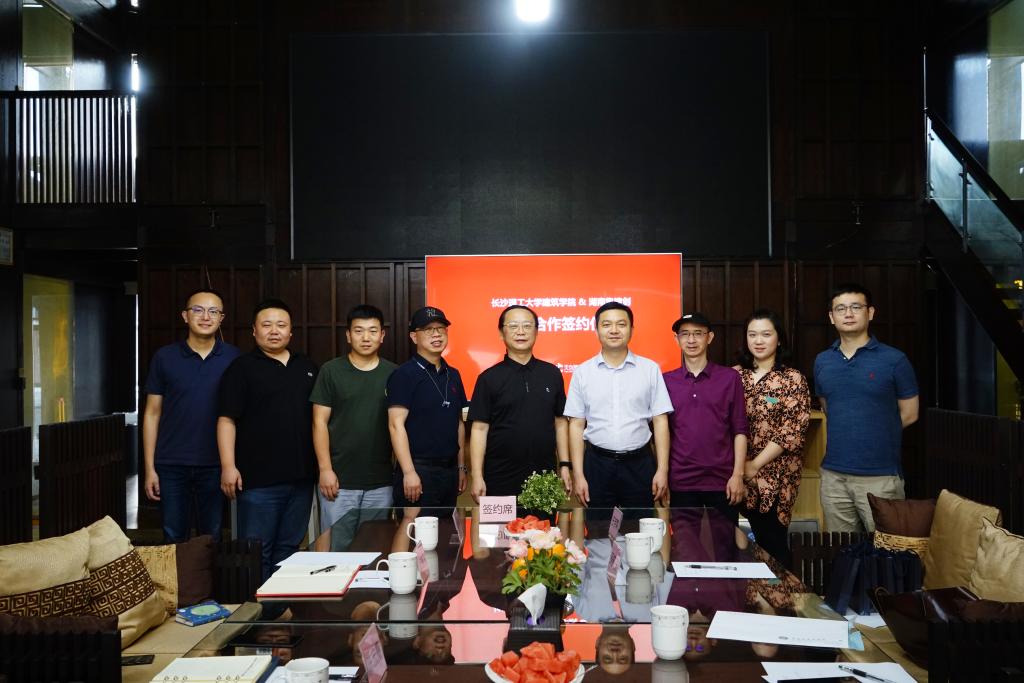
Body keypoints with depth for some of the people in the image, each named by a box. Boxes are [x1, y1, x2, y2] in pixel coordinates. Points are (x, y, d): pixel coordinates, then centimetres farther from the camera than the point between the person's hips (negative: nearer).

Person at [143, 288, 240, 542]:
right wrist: (149, 468, -1)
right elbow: (152, 414, 4)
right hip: (171, 466, 0)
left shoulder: (234, 358, 0)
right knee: (173, 539, 9)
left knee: (212, 537, 11)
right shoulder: (164, 357, 1)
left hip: (215, 465, 0)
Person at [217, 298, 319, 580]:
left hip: (301, 477, 5)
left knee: (289, 549, 14)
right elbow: (227, 420, -6)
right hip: (258, 479, -5)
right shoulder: (242, 367, -1)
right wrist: (228, 466, -15)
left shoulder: (307, 368, 13)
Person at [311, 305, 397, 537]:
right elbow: (320, 422, -1)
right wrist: (325, 469, -8)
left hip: (380, 483, 2)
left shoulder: (393, 374, 5)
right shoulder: (331, 371, 0)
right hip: (339, 480, -2)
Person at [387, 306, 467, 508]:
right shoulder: (404, 374, -7)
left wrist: (461, 467, 16)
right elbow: (396, 425, -14)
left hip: (450, 469, 7)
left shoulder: (453, 375, 13)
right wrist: (409, 472, -19)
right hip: (418, 469, -6)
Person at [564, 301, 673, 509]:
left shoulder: (650, 369, 2)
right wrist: (578, 475, -1)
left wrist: (662, 470, -3)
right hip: (597, 463, 0)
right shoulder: (582, 372, 2)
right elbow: (577, 425, 4)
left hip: (639, 463, 0)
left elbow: (660, 421, 2)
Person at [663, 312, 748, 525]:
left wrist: (738, 474, -6)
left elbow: (739, 430, 1)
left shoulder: (730, 378, 1)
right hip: (681, 481, 1)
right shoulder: (666, 381, 5)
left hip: (722, 480, -1)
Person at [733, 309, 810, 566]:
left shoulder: (793, 379, -3)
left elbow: (791, 432, -9)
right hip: (737, 473, 3)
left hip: (774, 475, -3)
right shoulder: (734, 375, 8)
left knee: (770, 543, 0)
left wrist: (755, 465, -11)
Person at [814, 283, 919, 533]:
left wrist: (874, 432, 6)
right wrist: (848, 431, 7)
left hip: (881, 476, -4)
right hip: (833, 475, 4)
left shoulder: (894, 360, -5)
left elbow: (909, 414, 2)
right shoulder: (822, 361, 7)